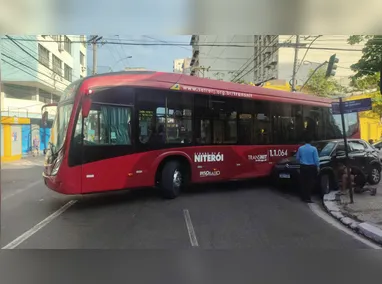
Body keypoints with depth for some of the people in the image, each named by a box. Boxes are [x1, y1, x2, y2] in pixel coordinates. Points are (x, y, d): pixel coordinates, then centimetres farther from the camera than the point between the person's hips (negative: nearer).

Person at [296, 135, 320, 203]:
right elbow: (316, 159, -7)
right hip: (311, 167, -3)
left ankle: (303, 197, 15)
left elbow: (297, 158, 9)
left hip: (303, 167, 3)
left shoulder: (300, 148, 0)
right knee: (310, 182, 1)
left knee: (303, 182, 9)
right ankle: (307, 198, -2)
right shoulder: (313, 148, -9)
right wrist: (318, 166, 5)